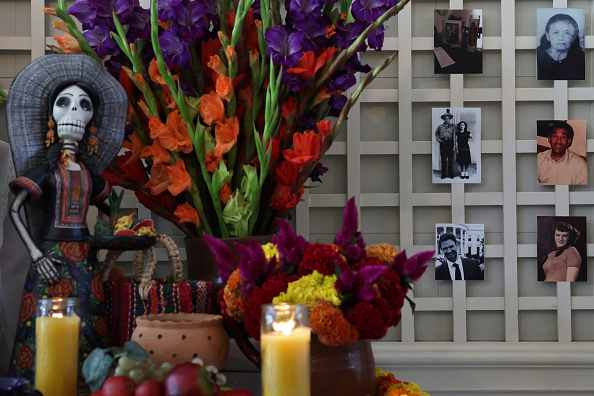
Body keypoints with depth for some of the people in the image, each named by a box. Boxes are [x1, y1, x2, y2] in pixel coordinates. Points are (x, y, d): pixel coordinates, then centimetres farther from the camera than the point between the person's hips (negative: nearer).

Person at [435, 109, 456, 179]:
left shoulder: (452, 127, 5)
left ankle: (451, 174, 4)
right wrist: (438, 139, 1)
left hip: (450, 143, -1)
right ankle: (443, 174, 7)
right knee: (443, 159, 2)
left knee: (450, 159, -1)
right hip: (442, 143, 1)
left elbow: (454, 136, 0)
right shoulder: (440, 126, 10)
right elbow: (436, 134, 22)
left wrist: (454, 146, -7)